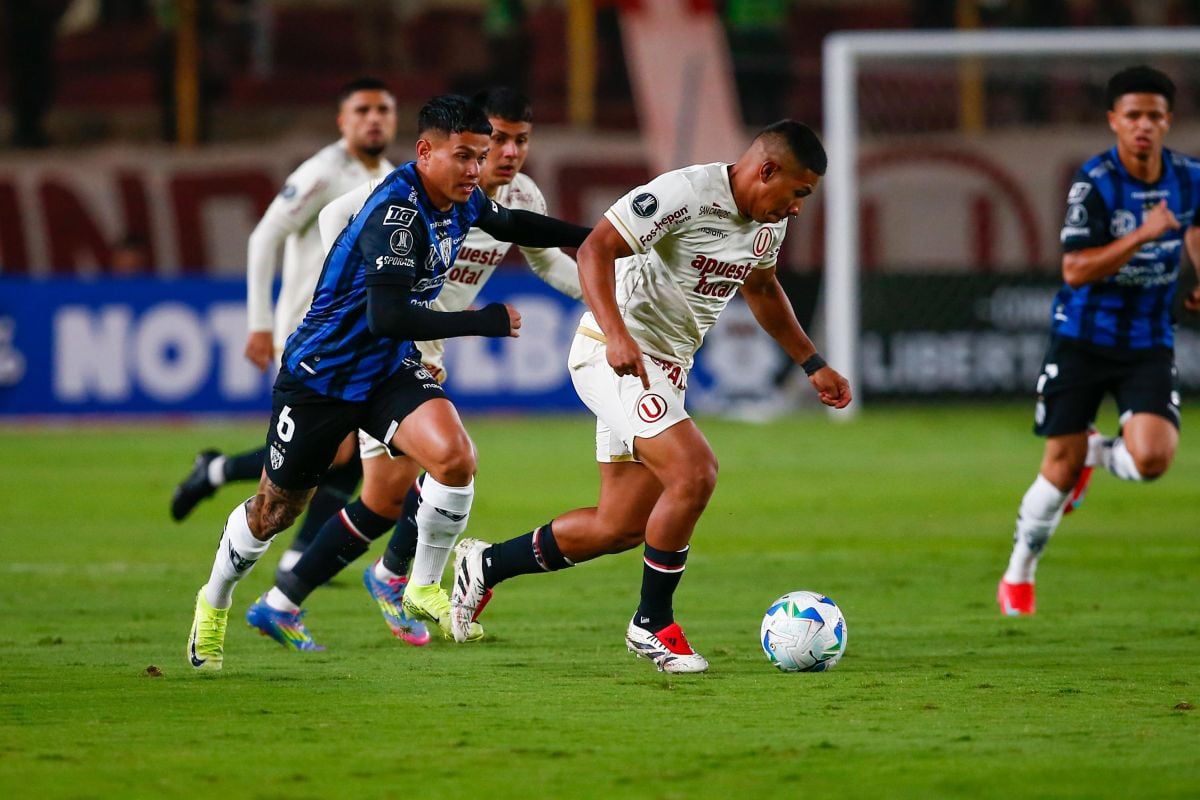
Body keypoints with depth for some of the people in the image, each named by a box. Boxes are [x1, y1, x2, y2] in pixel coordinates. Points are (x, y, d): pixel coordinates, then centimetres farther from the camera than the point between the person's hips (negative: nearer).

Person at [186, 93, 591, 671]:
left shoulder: (461, 201, -3)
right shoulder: (396, 212, -29)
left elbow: (510, 223, 23)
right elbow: (386, 317, -38)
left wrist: (587, 236, 22)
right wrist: (481, 322, -34)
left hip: (390, 372, 6)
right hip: (320, 378, -6)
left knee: (455, 457, -22)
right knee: (276, 511, 11)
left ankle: (424, 585, 0)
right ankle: (214, 602, 39)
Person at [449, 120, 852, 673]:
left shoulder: (769, 221, 7)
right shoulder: (685, 193, -21)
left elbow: (761, 287, 27)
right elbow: (595, 249, -24)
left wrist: (812, 364, 26)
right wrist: (617, 336, -37)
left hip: (664, 371, 9)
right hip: (616, 357, -9)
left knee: (622, 528, 9)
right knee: (694, 473, -25)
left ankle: (485, 565, 27)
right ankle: (652, 626, -10)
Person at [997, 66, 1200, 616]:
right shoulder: (1094, 182, -15)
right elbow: (1075, 270, -22)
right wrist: (1143, 234, -30)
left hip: (1148, 344, 3)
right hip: (1082, 338, -3)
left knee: (1152, 458, -19)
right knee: (1060, 468, -1)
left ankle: (1094, 453, 18)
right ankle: (1018, 577, 21)